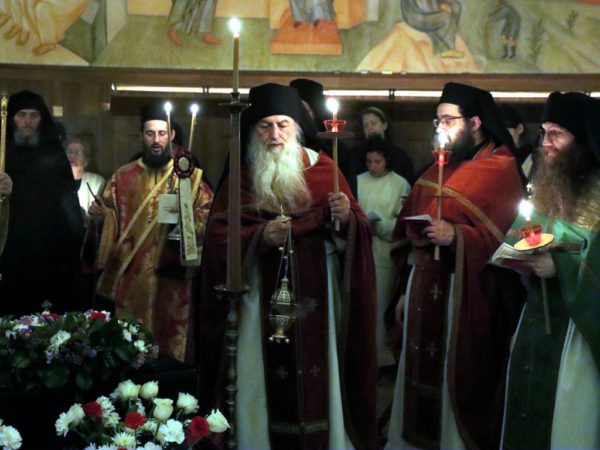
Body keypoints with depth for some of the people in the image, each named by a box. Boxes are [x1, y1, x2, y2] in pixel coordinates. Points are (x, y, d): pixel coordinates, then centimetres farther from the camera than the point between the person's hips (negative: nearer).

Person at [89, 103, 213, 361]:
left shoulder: (189, 176, 6)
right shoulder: (123, 177, 11)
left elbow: (209, 212, 0)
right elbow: (109, 218, 9)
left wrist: (189, 217, -20)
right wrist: (99, 213, -13)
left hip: (171, 274, -1)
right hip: (130, 273, 1)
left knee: (169, 340, 4)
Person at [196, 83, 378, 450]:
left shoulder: (322, 168, 5)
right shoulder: (240, 175, 6)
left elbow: (356, 230, 0)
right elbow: (217, 236, -4)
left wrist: (347, 217, -22)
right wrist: (259, 236, -19)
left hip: (314, 301, 0)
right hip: (261, 301, 0)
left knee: (316, 373, 4)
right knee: (266, 378, 2)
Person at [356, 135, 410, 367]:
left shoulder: (400, 184, -1)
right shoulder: (359, 181, 7)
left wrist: (380, 228, -18)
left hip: (384, 252, -3)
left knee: (381, 303, 2)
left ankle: (381, 350, 13)